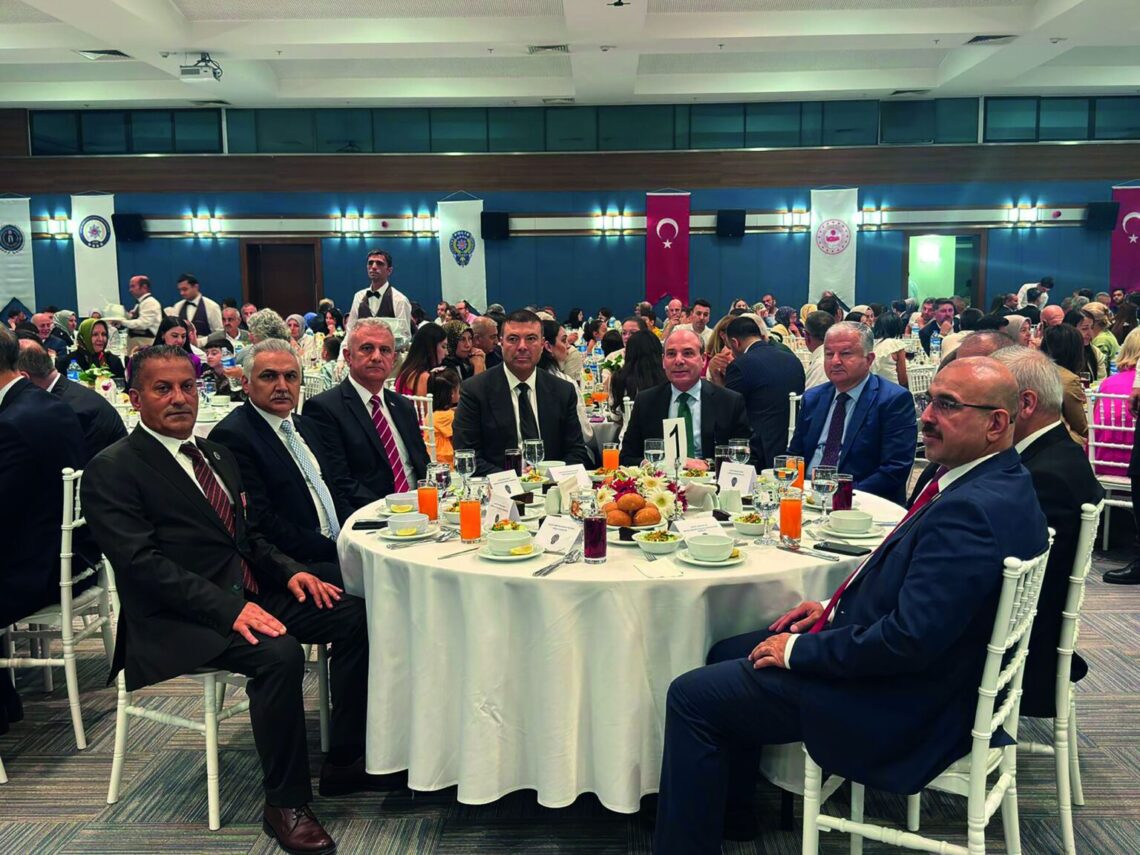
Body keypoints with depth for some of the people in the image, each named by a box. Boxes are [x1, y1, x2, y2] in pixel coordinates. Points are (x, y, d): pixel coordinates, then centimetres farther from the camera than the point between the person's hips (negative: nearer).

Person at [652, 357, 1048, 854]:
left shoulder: (973, 509, -29)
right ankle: (731, 812, 34)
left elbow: (910, 640, -31)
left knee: (692, 697, -8)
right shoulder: (999, 482, 4)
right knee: (726, 655, 20)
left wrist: (801, 650, -19)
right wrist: (836, 608, 7)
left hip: (894, 706, -11)